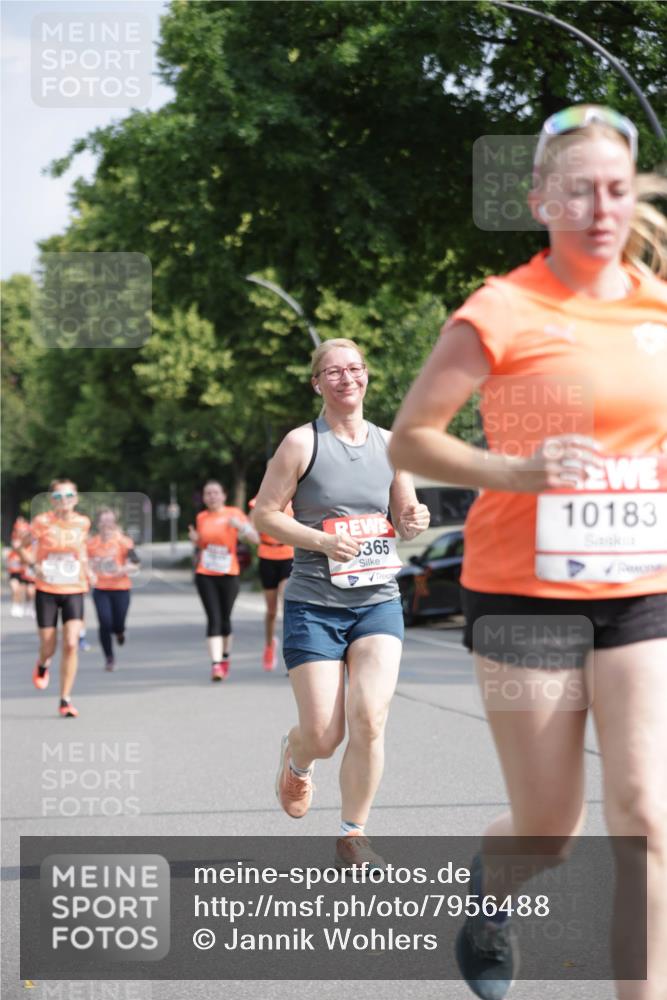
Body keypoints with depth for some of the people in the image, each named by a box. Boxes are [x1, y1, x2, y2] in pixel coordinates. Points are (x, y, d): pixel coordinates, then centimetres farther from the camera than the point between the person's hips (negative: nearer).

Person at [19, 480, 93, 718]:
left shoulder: (82, 522, 0)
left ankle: (65, 700, -4)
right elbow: (23, 547, 3)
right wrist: (35, 564, -13)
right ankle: (42, 666, 43)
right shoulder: (42, 522, -9)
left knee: (71, 644, -14)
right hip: (46, 591, -1)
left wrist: (87, 569, 7)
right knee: (48, 647, 3)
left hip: (74, 592, 1)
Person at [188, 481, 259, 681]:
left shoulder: (234, 514, 0)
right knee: (213, 619, -11)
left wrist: (240, 526, -22)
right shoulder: (202, 518, 8)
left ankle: (225, 658, 30)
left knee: (225, 619, 8)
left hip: (229, 574, -1)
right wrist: (195, 540, 1)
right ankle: (216, 664, -17)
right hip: (205, 575, 1)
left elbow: (255, 538, -6)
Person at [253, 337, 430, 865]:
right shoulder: (302, 443, -4)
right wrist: (323, 541, -17)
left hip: (378, 602, 3)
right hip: (314, 604, -3)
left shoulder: (389, 445, 8)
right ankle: (296, 757, 35)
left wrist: (413, 521, -7)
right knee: (323, 736, -4)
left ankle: (352, 836, 2)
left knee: (370, 718, -15)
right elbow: (264, 512, -3)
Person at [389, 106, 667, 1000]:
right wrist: (519, 469, -19)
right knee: (548, 831, 6)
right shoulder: (503, 312, -8)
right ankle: (491, 886, 43)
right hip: (524, 591, -3)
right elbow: (409, 439, -5)